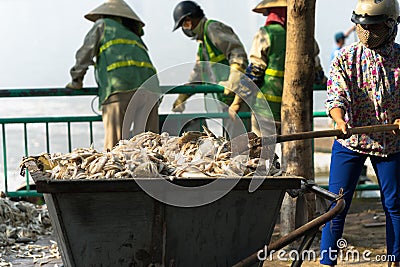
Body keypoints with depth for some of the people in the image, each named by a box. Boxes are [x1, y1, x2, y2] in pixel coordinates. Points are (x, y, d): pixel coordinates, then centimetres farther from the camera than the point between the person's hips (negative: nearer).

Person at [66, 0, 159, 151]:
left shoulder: (103, 25, 23)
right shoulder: (135, 36, 36)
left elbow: (86, 53, 19)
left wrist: (76, 81, 30)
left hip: (119, 87, -5)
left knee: (114, 140, -11)